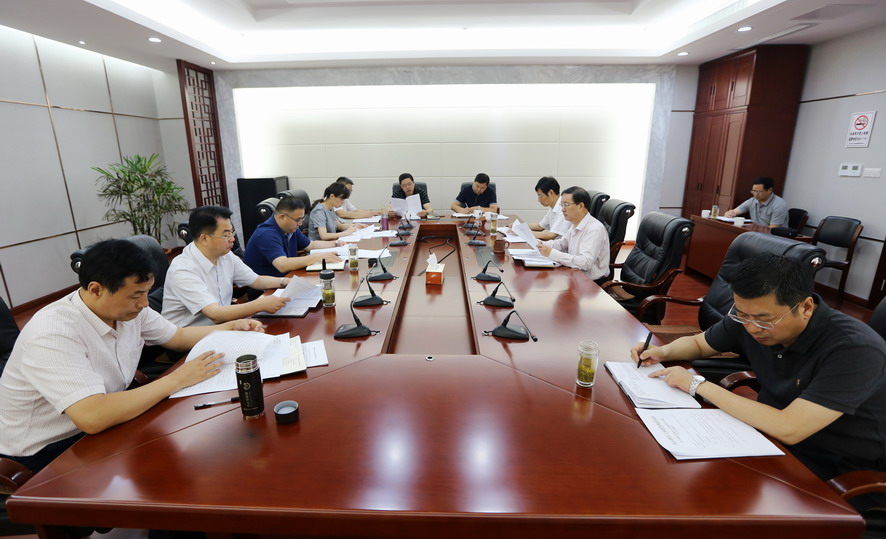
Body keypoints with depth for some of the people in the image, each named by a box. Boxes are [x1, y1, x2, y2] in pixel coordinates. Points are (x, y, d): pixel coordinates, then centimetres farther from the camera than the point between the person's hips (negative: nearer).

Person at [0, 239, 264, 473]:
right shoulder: (53, 334, -31)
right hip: (46, 452, -6)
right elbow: (93, 418, -40)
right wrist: (176, 380, -32)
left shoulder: (127, 309, -8)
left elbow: (179, 336, 9)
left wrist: (230, 327, -4)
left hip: (104, 422, 7)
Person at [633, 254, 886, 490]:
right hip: (772, 434, 5)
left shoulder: (855, 349, -28)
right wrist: (663, 351, -14)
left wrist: (698, 385, -28)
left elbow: (788, 429, -35)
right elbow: (697, 343, 7)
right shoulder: (749, 316, -11)